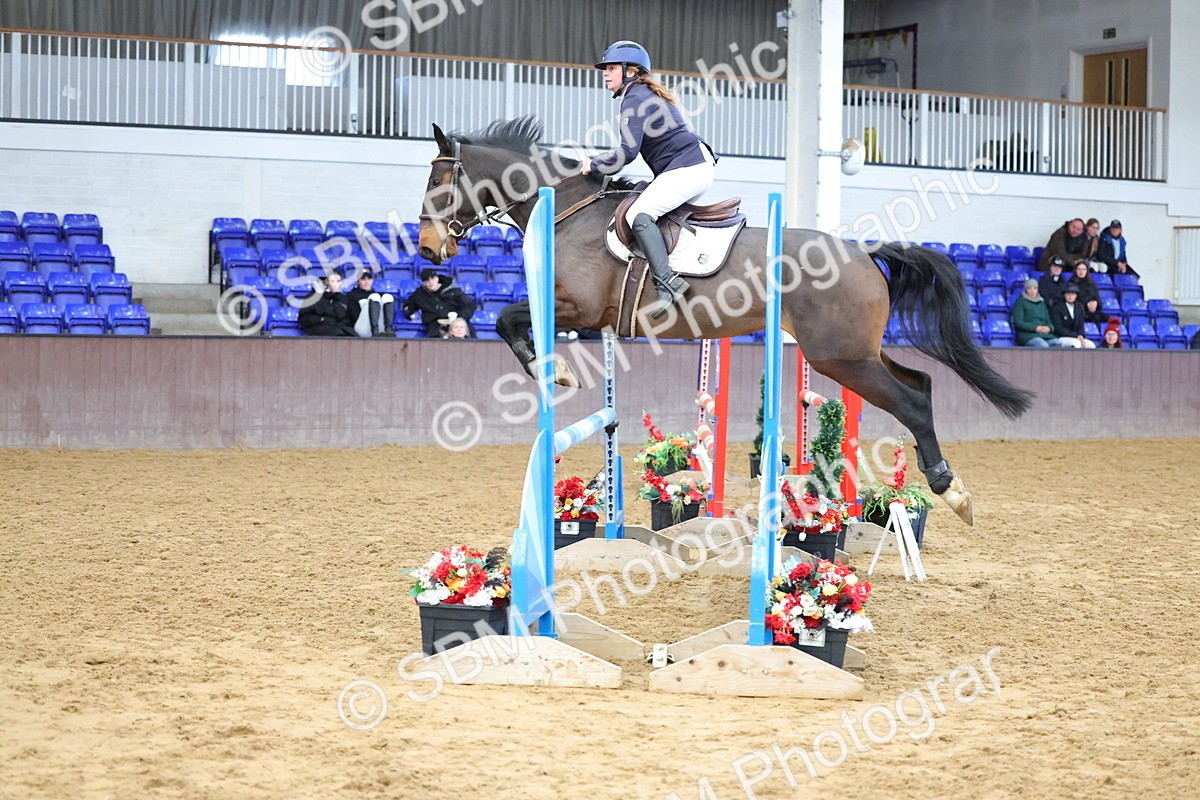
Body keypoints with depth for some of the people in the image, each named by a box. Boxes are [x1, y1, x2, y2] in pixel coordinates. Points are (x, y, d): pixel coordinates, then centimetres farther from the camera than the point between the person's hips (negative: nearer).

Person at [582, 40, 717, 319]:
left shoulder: (634, 99, -9)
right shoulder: (647, 94, 22)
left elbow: (628, 152, -19)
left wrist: (594, 164, -5)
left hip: (686, 168, -11)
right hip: (701, 164, 11)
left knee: (639, 214, -21)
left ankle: (666, 281, -34)